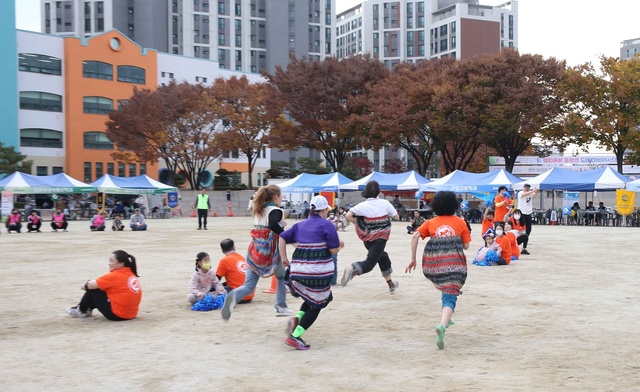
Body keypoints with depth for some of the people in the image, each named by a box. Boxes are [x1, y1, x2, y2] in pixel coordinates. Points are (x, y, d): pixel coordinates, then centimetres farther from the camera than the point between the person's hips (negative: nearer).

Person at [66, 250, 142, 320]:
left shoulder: (115, 276, -17)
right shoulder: (133, 275, 6)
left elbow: (90, 285, -11)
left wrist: (85, 285, 11)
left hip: (116, 315, -8)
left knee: (92, 291, 7)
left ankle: (81, 310, 27)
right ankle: (87, 309, 34)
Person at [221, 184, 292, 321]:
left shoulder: (258, 210, 13)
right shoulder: (276, 211, -10)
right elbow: (273, 225, -29)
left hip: (254, 252, 5)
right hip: (271, 253, -5)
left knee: (249, 285, -1)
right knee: (282, 277, 25)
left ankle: (234, 296, -32)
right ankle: (281, 307, 25)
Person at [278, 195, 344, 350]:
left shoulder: (300, 225, 15)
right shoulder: (327, 225, -3)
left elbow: (283, 237, 10)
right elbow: (334, 250, -6)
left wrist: (283, 258, 12)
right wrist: (340, 245, 14)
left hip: (298, 268, 6)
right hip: (319, 270, -6)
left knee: (311, 298, 27)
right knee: (316, 304, 7)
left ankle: (296, 319, 2)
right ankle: (295, 336, -4)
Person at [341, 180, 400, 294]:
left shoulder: (362, 206, -8)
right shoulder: (385, 204, -7)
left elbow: (348, 216, -19)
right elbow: (396, 217, 3)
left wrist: (357, 223, -2)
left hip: (367, 238, 3)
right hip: (380, 238, -3)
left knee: (382, 257, 24)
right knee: (370, 263, -6)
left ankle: (391, 284, 36)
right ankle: (354, 269, -40)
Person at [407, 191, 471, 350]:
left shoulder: (430, 223, 15)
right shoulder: (461, 222, 14)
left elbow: (415, 236, 0)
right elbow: (466, 246, 13)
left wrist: (413, 259, 1)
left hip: (433, 264, 3)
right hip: (454, 263, -3)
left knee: (446, 289, 32)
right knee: (450, 296, -7)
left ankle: (446, 318, 34)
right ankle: (442, 325, -32)